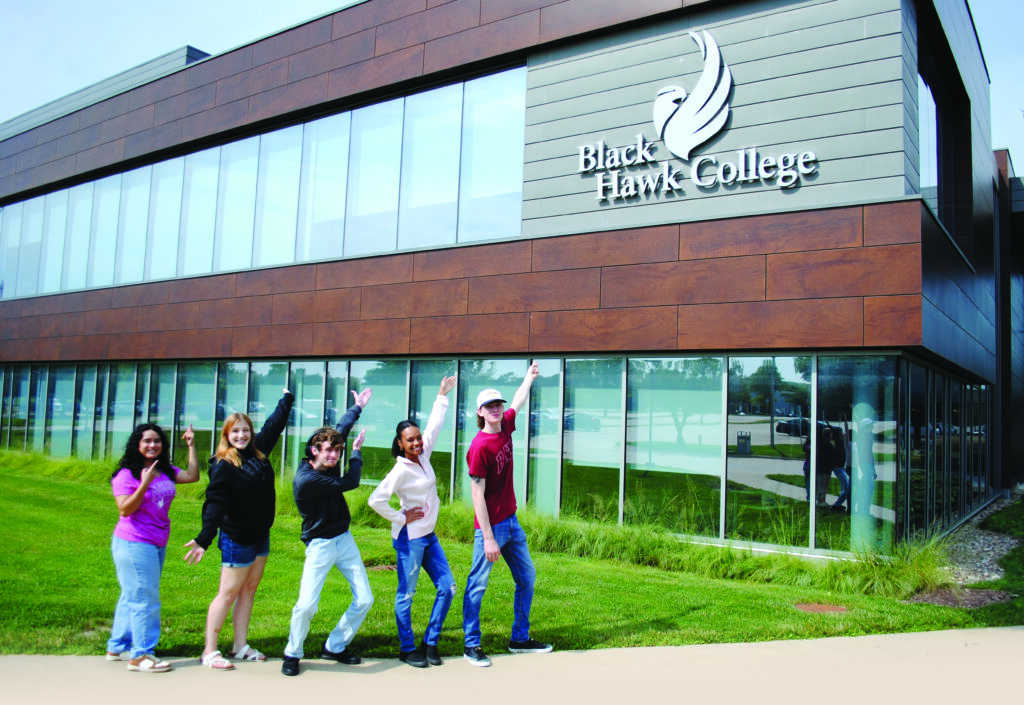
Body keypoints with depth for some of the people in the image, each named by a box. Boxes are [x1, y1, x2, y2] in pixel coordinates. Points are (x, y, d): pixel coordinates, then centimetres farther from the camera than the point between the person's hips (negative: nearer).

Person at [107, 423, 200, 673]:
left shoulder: (165, 472, 7)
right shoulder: (126, 474, -12)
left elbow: (192, 475, 4)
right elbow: (125, 509, -19)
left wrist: (191, 445, 3)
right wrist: (144, 484, -29)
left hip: (157, 545, 8)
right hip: (133, 544, -8)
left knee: (132, 597, 18)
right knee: (144, 598, -6)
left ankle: (117, 647, 31)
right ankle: (140, 655, 3)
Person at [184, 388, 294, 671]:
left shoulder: (258, 451, 4)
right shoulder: (222, 466, -15)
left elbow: (274, 424, 19)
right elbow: (215, 504, -23)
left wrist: (287, 399, 30)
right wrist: (203, 539, -32)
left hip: (261, 536, 7)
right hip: (236, 539, -7)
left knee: (249, 590, 13)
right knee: (228, 593, -1)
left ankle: (241, 647, 23)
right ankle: (209, 652, 9)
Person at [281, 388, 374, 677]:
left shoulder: (328, 463, -2)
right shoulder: (305, 479, -24)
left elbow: (341, 429, 16)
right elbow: (350, 482, -17)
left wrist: (357, 407, 28)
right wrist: (357, 451, -2)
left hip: (344, 539, 7)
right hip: (320, 545, -7)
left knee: (364, 600, 3)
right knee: (306, 605, -13)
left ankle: (334, 647, 22)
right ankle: (292, 654, 15)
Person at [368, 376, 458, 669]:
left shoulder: (423, 457, 4)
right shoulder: (401, 470, -16)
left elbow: (434, 426, 16)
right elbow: (376, 500, -21)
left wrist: (442, 396, 22)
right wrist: (401, 518, -12)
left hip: (429, 535, 8)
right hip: (410, 537, -8)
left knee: (447, 587, 7)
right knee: (406, 594, 3)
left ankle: (430, 643, 20)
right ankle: (407, 649, 18)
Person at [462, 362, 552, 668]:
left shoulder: (505, 426, 2)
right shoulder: (480, 446, -18)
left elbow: (519, 401, 24)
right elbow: (477, 493, -19)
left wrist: (530, 375, 40)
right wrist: (488, 538, -20)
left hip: (511, 522, 9)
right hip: (491, 526, -9)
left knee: (527, 578, 16)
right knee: (477, 585, 2)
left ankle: (520, 639, 29)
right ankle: (471, 645, 14)